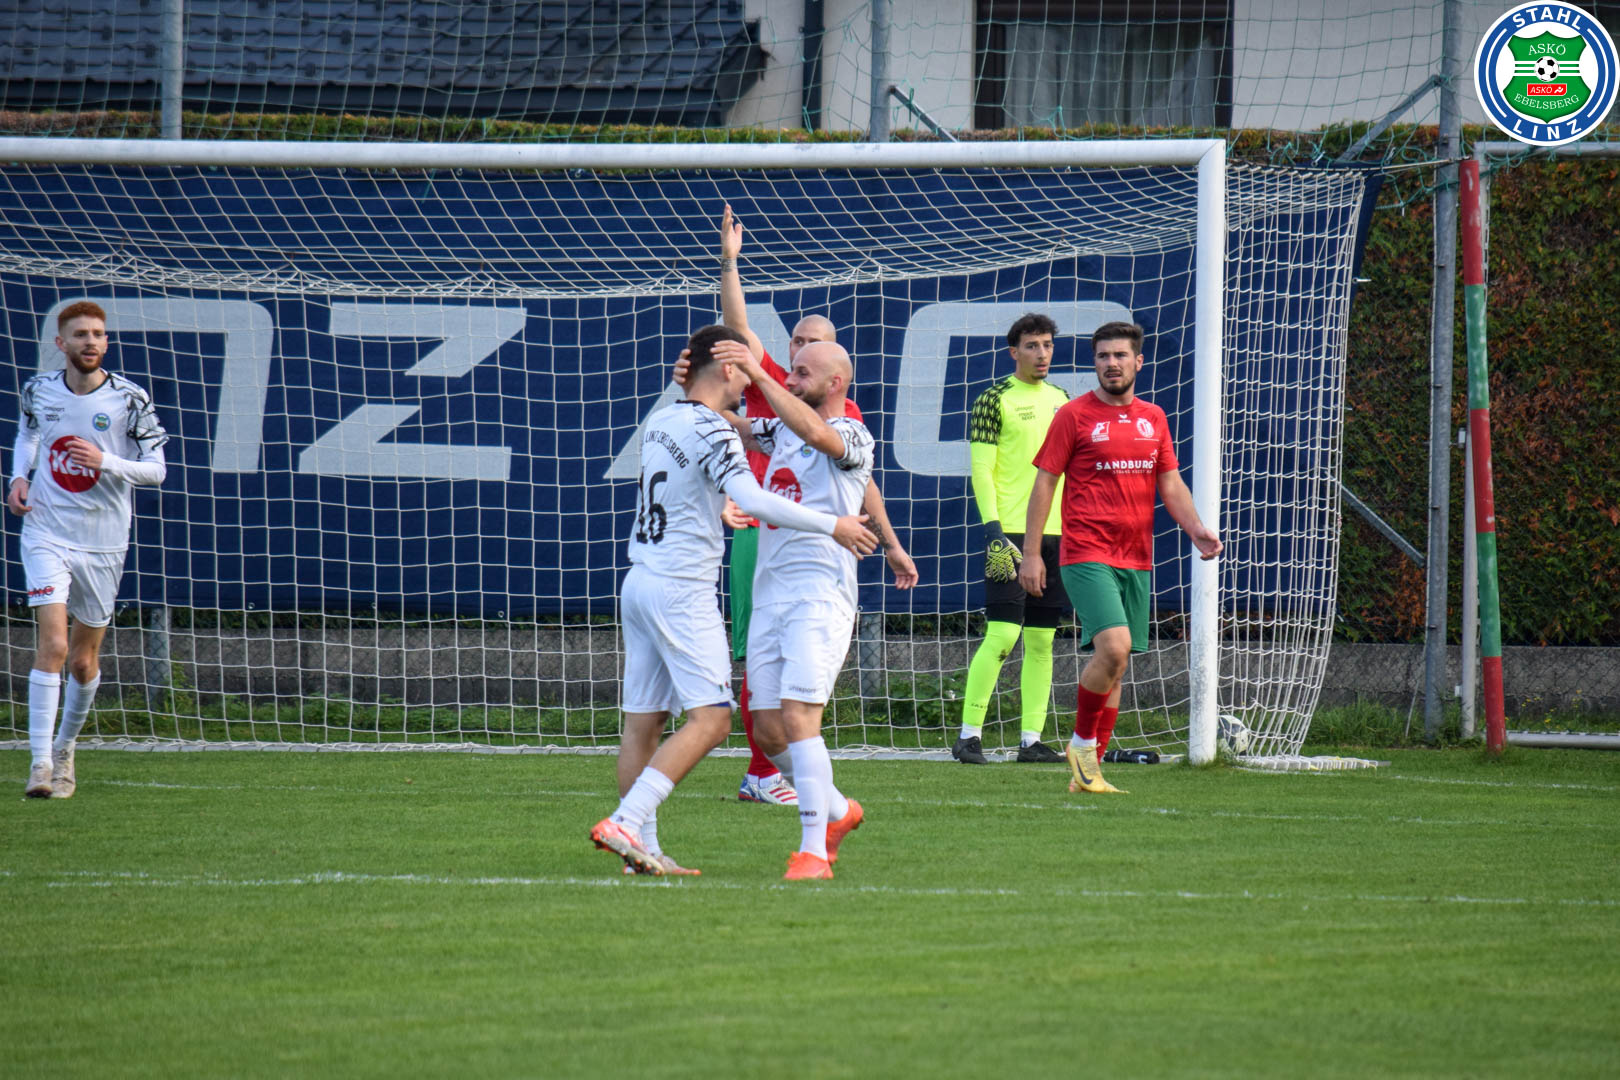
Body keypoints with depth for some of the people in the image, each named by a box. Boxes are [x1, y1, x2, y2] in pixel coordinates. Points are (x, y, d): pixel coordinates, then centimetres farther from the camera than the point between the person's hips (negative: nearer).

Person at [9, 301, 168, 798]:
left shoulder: (129, 398, -6)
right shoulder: (39, 389, 0)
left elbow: (156, 469, -5)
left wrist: (106, 463, -21)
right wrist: (18, 477, 4)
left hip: (103, 545, 1)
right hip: (47, 535, -1)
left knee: (83, 662, 10)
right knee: (53, 645, -17)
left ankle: (65, 748, 34)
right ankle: (40, 763, -17)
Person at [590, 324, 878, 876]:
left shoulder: (657, 423, 11)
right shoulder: (711, 431, -14)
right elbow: (753, 499, -27)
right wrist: (830, 525, -21)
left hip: (639, 582, 9)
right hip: (683, 590, -9)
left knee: (643, 721, 7)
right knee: (710, 718, -9)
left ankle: (643, 849, 5)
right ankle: (625, 823, -21)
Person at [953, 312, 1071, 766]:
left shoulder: (1061, 400, 15)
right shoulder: (995, 400, -4)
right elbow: (981, 470, -8)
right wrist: (993, 528, -17)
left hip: (1056, 533, 6)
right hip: (1011, 532, -6)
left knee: (1042, 639, 5)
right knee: (1003, 634, -12)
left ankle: (1031, 738, 8)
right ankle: (969, 735, -8)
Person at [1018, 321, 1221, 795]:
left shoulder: (1153, 418, 14)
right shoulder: (1074, 415, -1)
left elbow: (1170, 483, 15)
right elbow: (1044, 483, -1)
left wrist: (1195, 528, -4)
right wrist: (1031, 553, -5)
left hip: (1136, 560, 6)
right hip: (1087, 555, -6)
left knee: (1115, 666, 7)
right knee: (1114, 646, -23)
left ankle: (1088, 772, 15)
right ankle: (1081, 743, -4)